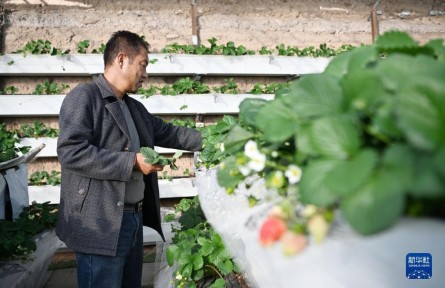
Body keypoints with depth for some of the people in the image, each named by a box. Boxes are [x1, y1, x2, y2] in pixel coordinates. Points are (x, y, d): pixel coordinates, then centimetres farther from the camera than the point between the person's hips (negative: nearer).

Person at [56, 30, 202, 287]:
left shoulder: (136, 108, 17)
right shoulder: (84, 96, -9)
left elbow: (169, 133, 23)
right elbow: (71, 151, -20)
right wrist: (132, 162, -19)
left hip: (134, 218, 9)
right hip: (101, 224, -8)